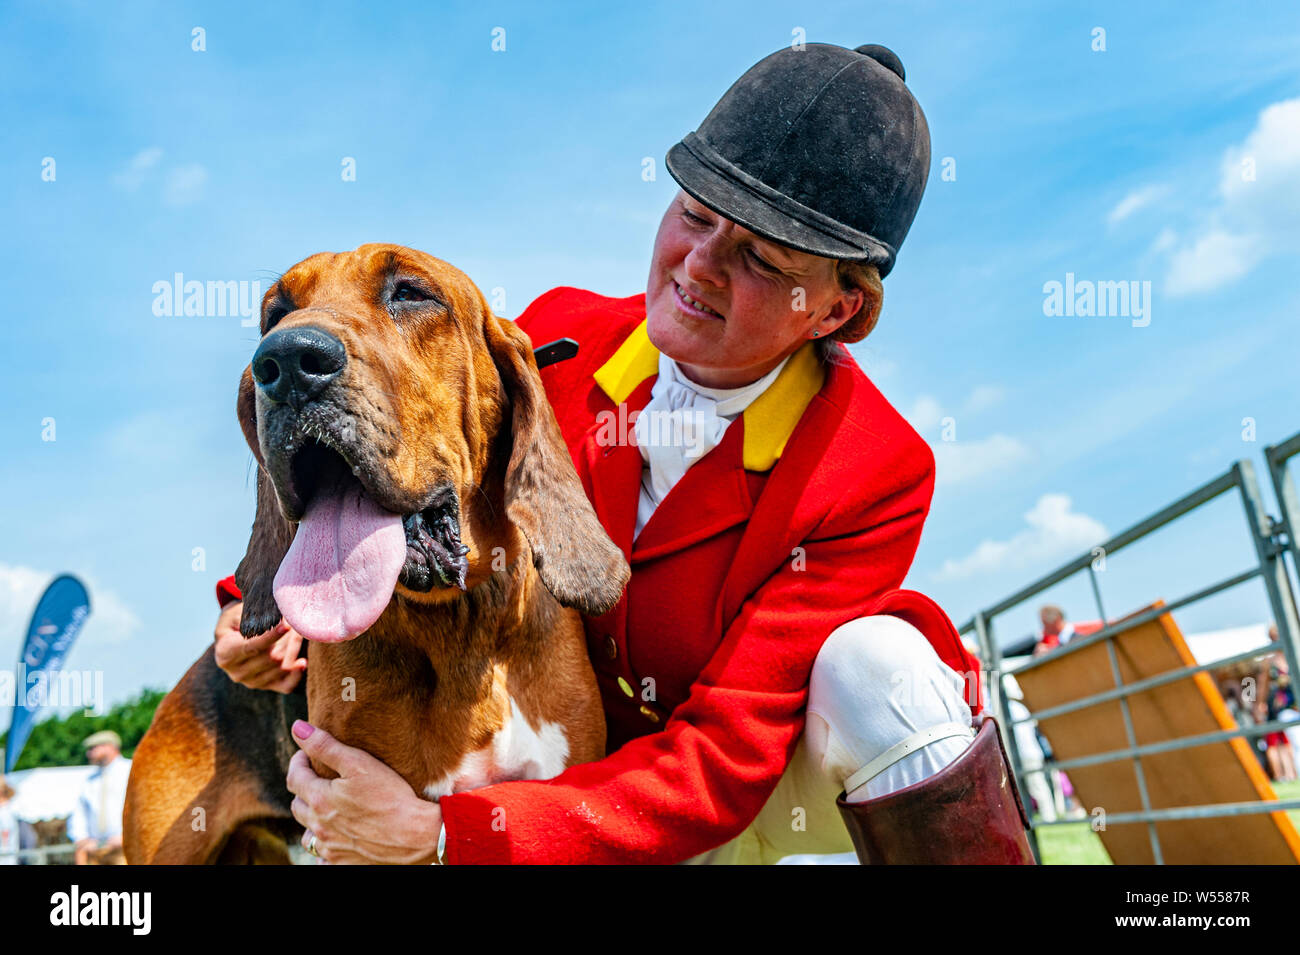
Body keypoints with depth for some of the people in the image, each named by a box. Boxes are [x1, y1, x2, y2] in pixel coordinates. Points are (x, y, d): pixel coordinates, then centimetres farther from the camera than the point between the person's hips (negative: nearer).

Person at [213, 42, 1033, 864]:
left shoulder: (875, 478, -25)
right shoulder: (557, 336, -13)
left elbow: (724, 762, -29)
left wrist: (440, 835, -35)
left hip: (769, 796, -3)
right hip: (588, 764, 4)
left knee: (877, 669, -33)